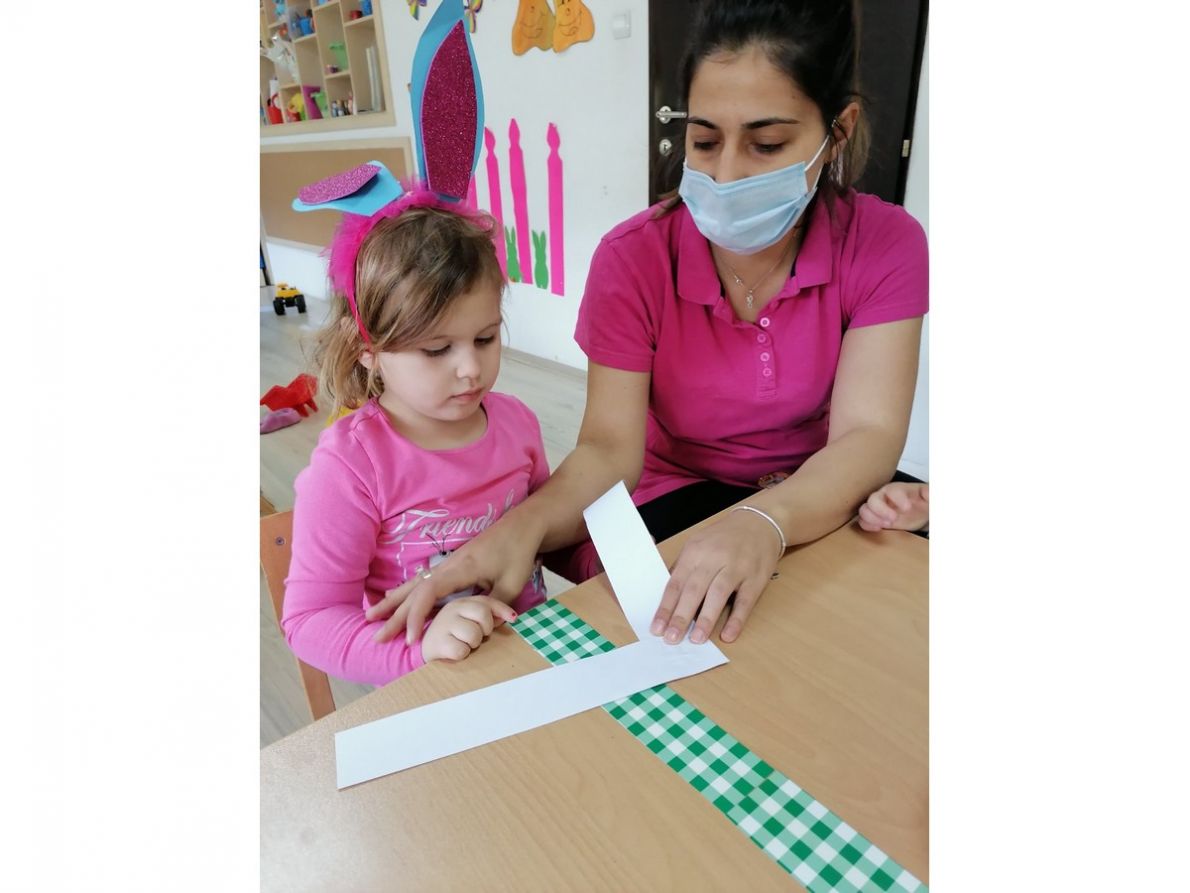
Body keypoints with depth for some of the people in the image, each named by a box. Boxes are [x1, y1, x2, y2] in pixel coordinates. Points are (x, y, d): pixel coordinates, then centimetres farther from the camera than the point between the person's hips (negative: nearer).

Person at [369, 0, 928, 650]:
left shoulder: (884, 244, -11)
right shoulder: (633, 257, -14)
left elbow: (867, 434, -22)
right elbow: (609, 446, -20)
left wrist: (767, 520, -43)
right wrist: (523, 524, -41)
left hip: (812, 502, 3)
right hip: (671, 497, -2)